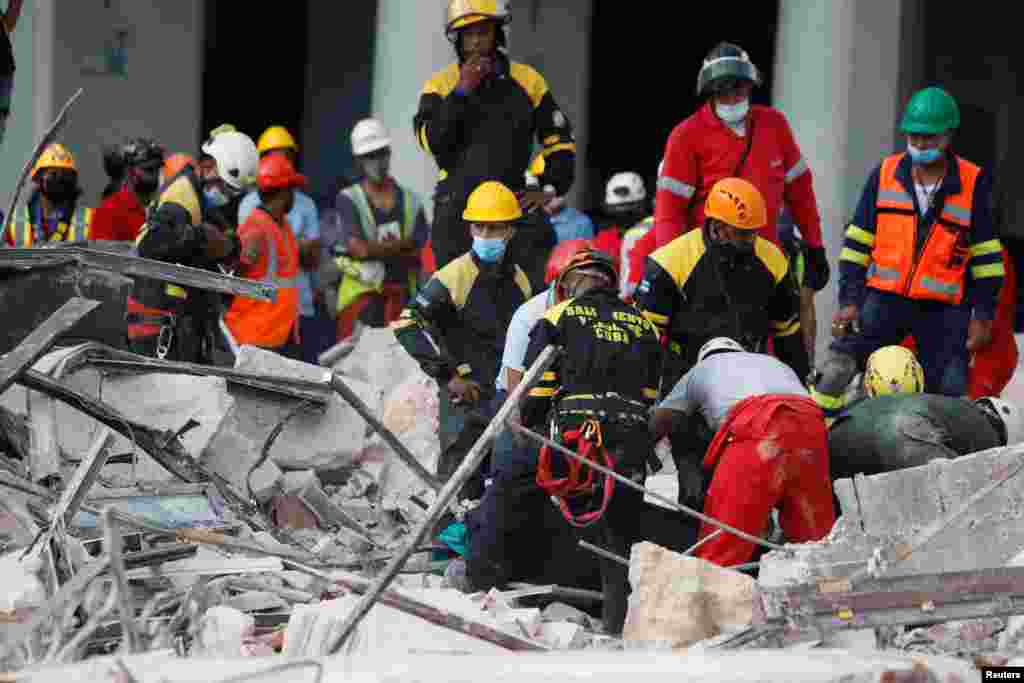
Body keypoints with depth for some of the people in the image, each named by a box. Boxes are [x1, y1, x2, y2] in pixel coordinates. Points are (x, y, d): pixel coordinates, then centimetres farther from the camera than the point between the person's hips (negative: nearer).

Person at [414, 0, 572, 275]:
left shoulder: (528, 80, 9)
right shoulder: (440, 85, 6)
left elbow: (560, 142, 15)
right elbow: (431, 141, -9)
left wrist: (551, 189, 2)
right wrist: (462, 92, -12)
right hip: (457, 207, 0)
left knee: (535, 288, -12)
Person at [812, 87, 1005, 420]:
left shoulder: (973, 183, -1)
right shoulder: (885, 174, 4)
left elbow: (987, 257, 4)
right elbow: (857, 243, 8)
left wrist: (983, 315, 0)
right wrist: (849, 300, 1)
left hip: (944, 310, -1)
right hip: (884, 300, 1)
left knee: (949, 393, -1)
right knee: (836, 369, -13)